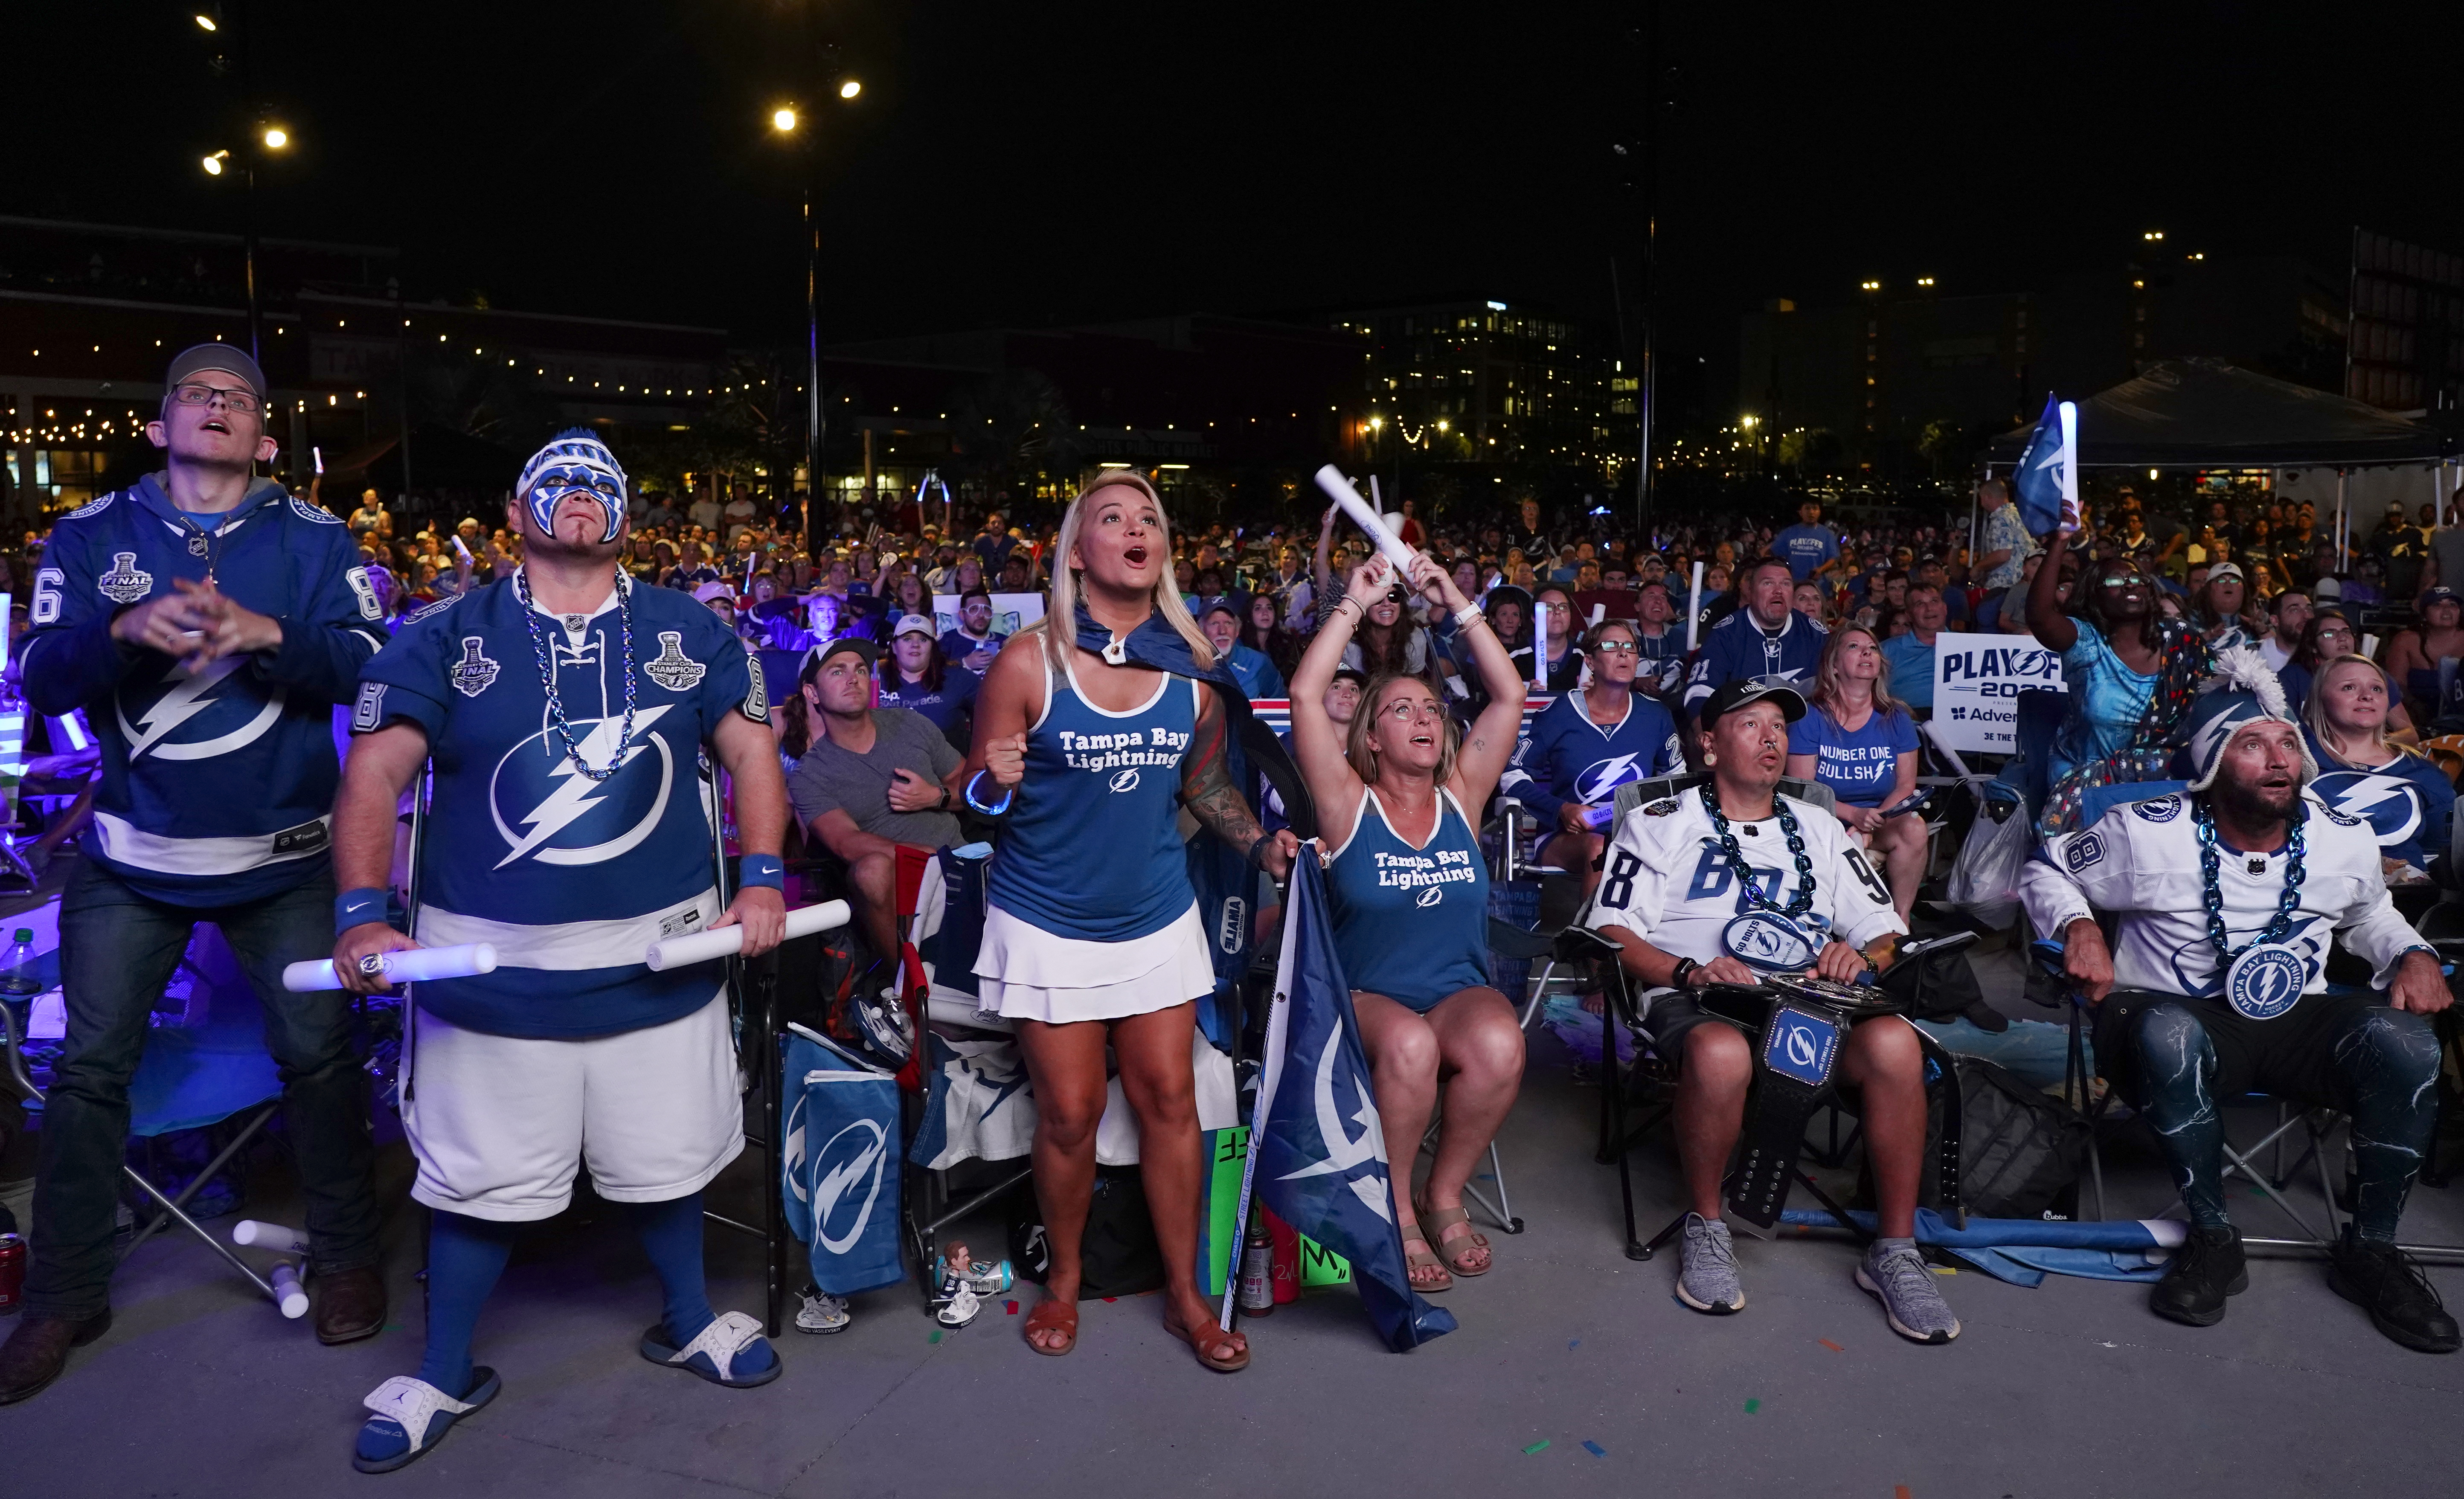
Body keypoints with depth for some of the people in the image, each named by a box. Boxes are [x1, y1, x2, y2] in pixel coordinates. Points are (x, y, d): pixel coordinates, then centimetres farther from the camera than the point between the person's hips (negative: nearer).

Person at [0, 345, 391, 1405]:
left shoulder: (312, 539, 1)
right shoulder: (92, 535, 4)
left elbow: (366, 669, -9)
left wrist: (266, 633, -26)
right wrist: (126, 628, -24)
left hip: (281, 860, -1)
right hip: (131, 857, 1)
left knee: (318, 1054, 5)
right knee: (89, 1066, 5)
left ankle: (345, 1257, 23)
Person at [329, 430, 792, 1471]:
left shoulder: (687, 634, 4)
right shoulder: (445, 640, -1)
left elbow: (752, 753, 5)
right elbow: (374, 774, -6)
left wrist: (763, 877, -8)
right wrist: (362, 915, -18)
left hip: (662, 961, 2)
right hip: (489, 968, -1)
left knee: (666, 1159, 15)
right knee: (477, 1178, 10)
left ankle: (688, 1321, 39)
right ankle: (446, 1374, 32)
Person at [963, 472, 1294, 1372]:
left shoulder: (1195, 671, -3)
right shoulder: (1028, 665, -14)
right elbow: (977, 796, -7)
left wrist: (1261, 844, -4)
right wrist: (991, 783, -30)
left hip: (1158, 917, 3)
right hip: (1048, 923, -3)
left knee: (1169, 1099, 7)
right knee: (1071, 1112, 4)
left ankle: (1185, 1294, 24)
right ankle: (1064, 1280, 30)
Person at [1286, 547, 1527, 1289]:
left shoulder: (1461, 797, 9)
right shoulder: (1349, 804, 1)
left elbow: (1509, 696, 4)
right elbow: (1305, 695, -11)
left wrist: (1458, 603, 2)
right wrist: (1356, 605, -7)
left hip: (1461, 989, 3)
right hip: (1366, 996, -3)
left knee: (1499, 1046, -31)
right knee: (1409, 1047, -36)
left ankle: (1445, 1194, -6)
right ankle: (1395, 1209, -12)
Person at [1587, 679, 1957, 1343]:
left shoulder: (1820, 831, 25)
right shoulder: (1662, 823, 13)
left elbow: (1887, 933, 22)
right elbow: (1614, 932, 3)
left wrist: (1860, 953, -3)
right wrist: (1689, 971, -15)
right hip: (1694, 1000, -3)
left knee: (1893, 1042, -30)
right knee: (1721, 1053, -40)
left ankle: (1895, 1252, -14)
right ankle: (1705, 1228, -13)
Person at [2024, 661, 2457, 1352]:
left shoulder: (2346, 840, 3)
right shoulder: (2148, 833, -9)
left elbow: (2370, 915, 26)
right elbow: (2048, 868, 6)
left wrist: (2413, 954, 5)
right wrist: (2078, 926, -13)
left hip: (2298, 1023, 4)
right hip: (2178, 1015, -3)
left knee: (2404, 1037, -29)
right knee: (2165, 1033, -41)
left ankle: (2370, 1246, -9)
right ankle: (2212, 1238, -22)